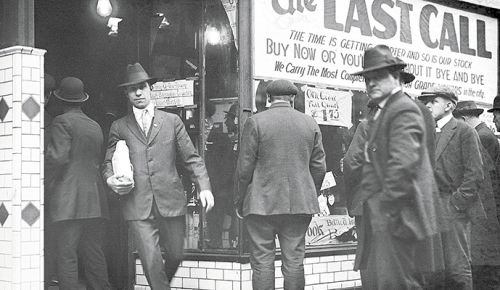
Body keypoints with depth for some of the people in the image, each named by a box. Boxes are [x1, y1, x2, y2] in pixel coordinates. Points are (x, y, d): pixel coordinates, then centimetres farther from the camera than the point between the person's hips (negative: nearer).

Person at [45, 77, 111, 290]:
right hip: (95, 201, 7)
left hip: (69, 199, -6)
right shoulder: (95, 126, 17)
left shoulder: (62, 122, -4)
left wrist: (44, 159, 5)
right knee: (94, 254, 10)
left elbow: (58, 158, -13)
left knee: (67, 254, -5)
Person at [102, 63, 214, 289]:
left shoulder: (172, 121, 11)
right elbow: (108, 163, 14)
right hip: (137, 206, -1)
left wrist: (204, 187, -5)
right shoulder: (119, 127, 11)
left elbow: (191, 158, 8)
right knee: (151, 262, -8)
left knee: (175, 255, 10)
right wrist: (111, 180, -9)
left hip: (171, 202, 1)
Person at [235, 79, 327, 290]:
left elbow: (245, 167, -6)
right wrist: (311, 196, 21)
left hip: (262, 203, -3)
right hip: (300, 204, 3)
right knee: (294, 261, 7)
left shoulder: (255, 122, -5)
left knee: (262, 262, 2)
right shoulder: (310, 124, 6)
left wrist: (241, 200, 5)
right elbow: (318, 167, 8)